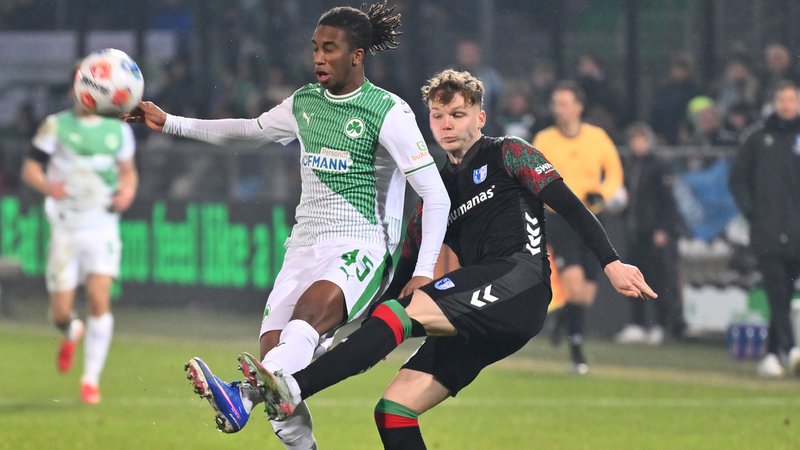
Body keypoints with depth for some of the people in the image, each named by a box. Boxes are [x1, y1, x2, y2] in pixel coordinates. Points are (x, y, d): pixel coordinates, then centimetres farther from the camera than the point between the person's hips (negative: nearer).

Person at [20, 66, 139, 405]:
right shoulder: (56, 126, -1)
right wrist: (47, 186, -23)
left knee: (99, 299, -16)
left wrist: (127, 191, -4)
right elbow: (30, 167, -2)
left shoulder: (118, 130, 6)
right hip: (65, 227, -1)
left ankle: (91, 379, -5)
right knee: (60, 312, -2)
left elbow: (128, 170, 18)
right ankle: (72, 333, 37)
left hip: (103, 227, 1)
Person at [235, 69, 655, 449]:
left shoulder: (507, 154, 10)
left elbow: (571, 207, 1)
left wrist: (611, 263, -12)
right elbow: (407, 261, 28)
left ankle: (293, 388, -41)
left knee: (400, 311, -27)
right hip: (476, 324, 8)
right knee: (392, 411, -5)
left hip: (519, 277, -7)